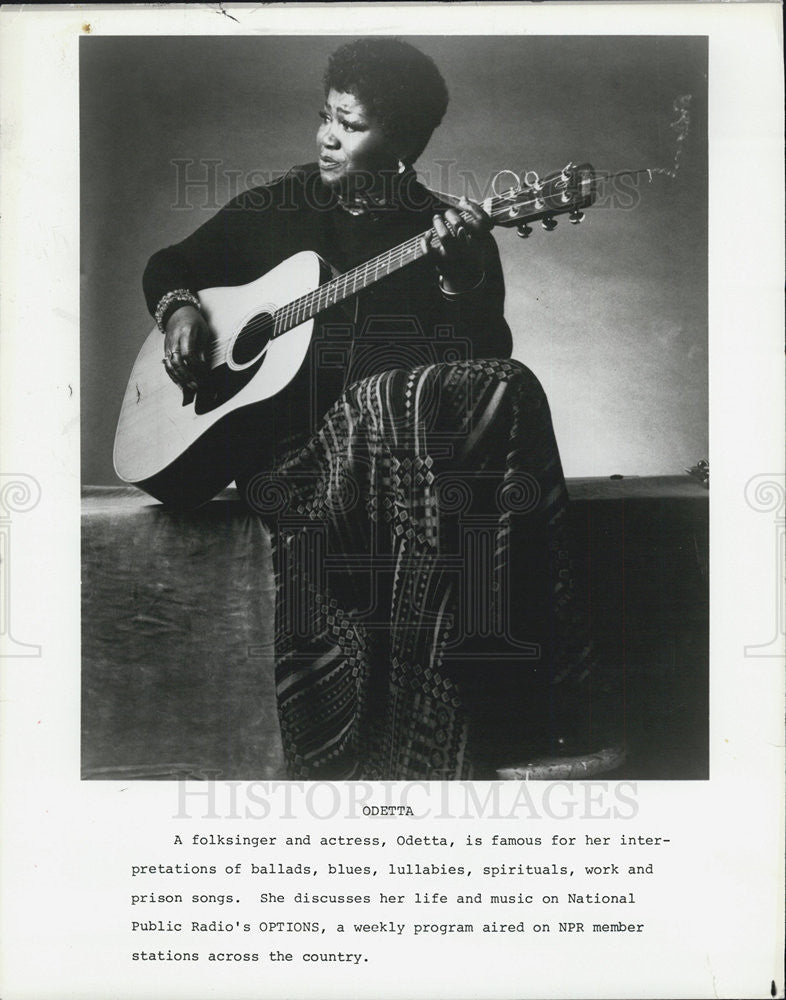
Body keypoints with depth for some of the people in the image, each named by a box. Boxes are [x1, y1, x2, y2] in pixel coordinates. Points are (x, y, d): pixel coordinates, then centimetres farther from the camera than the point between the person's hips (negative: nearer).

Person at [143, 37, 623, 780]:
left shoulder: (452, 235, 10)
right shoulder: (275, 210, 15)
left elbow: (487, 359, -3)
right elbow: (170, 264, 27)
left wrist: (460, 279, -19)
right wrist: (178, 307, 6)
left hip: (384, 440, 1)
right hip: (283, 447, -1)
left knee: (502, 393, -32)